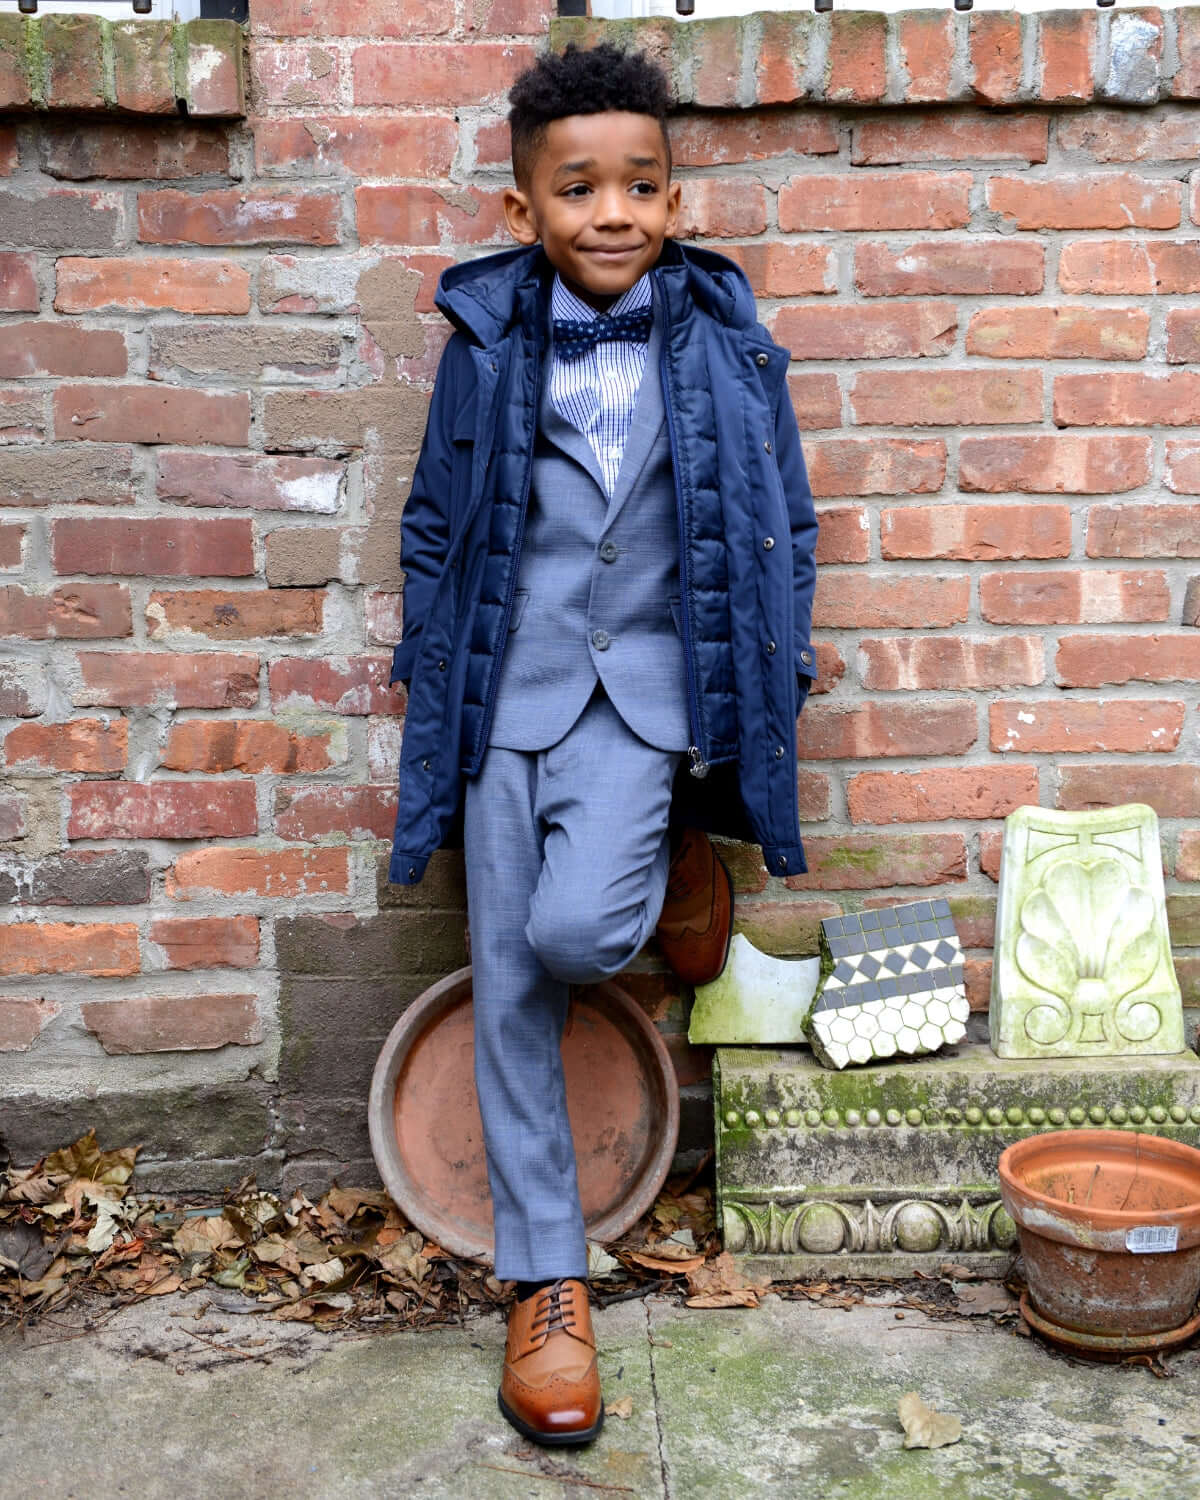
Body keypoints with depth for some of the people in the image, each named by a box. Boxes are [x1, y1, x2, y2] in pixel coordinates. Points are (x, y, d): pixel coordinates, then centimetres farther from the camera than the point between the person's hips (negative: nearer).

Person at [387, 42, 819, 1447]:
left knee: (573, 931, -25)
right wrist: (430, 683, 9)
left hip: (651, 687, -1)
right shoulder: (487, 341, 4)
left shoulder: (724, 341, 2)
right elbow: (433, 523, 11)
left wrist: (764, 693, 3)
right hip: (510, 688, 2)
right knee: (508, 989, 2)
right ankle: (546, 1281, 17)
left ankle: (682, 851, 12)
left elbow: (784, 527, 8)